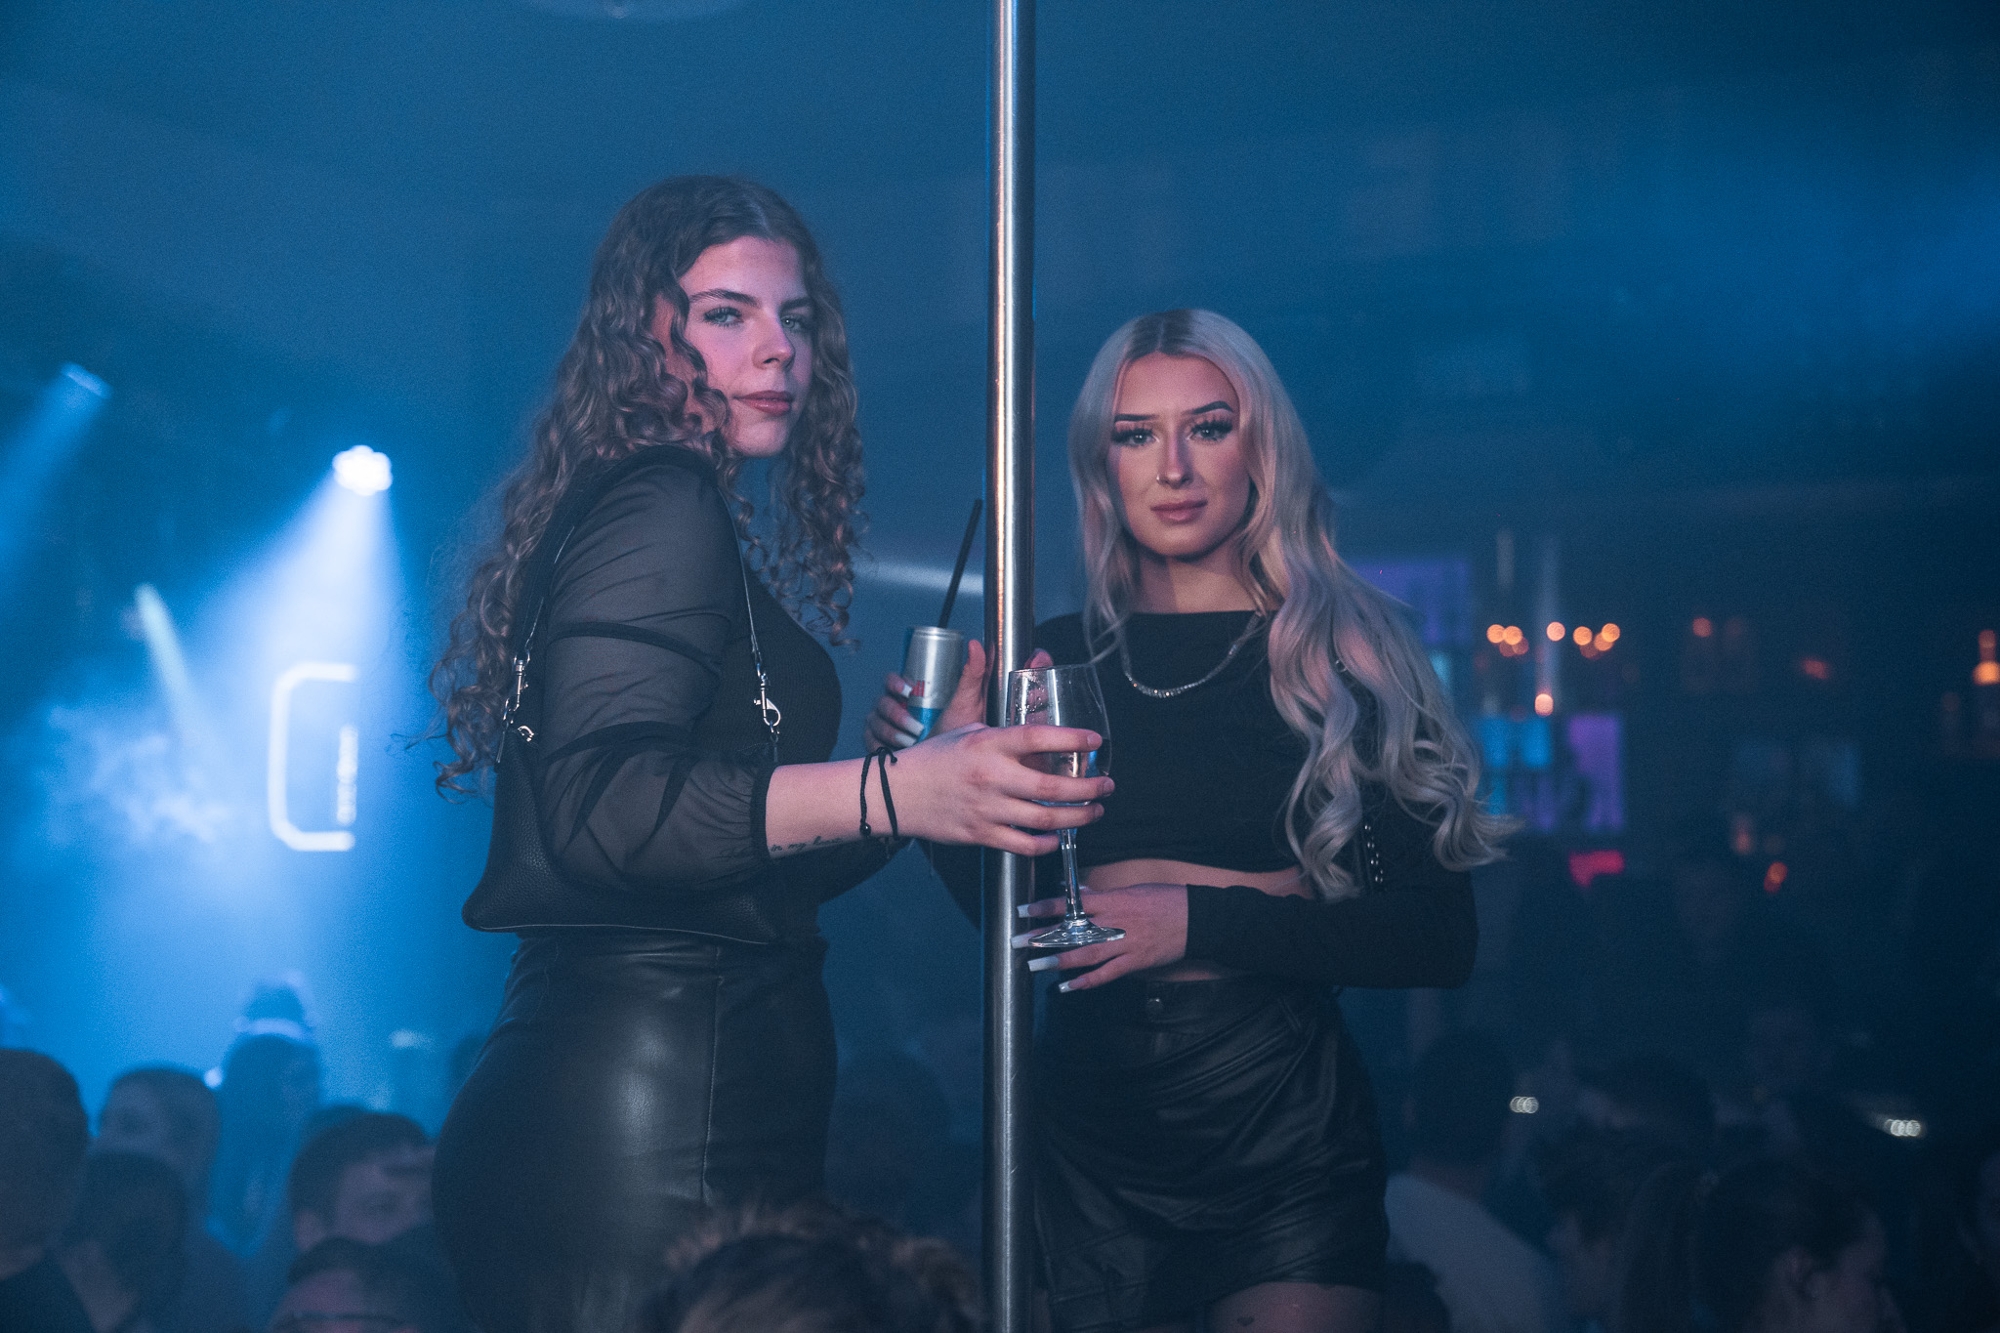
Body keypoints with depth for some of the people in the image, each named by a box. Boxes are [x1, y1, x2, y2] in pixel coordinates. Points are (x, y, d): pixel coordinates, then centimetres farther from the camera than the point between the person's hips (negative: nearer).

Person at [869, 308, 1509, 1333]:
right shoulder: (1061, 661, 6)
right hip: (1090, 1124, 3)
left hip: (1283, 1127, -2)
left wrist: (1204, 919, -16)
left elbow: (1440, 941, -8)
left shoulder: (1340, 656, -2)